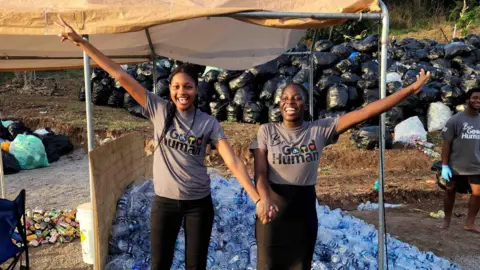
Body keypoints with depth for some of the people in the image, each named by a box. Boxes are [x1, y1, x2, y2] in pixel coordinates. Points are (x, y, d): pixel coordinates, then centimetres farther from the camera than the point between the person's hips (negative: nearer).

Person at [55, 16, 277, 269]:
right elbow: (120, 75, -8)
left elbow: (233, 161, -12)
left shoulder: (209, 123, -7)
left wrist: (258, 199, -20)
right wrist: (80, 41, -9)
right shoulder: (158, 110, -5)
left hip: (199, 203, 0)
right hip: (165, 202, 1)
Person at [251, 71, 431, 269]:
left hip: (304, 208, 1)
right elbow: (260, 174, -11)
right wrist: (265, 201, -31)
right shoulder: (266, 131, -5)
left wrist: (411, 89, -12)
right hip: (274, 208, -1)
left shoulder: (320, 129, -5)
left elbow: (365, 112, -9)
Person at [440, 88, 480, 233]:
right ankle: (447, 220, 27)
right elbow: (446, 144, -9)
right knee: (450, 192, 11)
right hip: (456, 166, -3)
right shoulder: (455, 120, -9)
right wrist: (444, 166, -12)